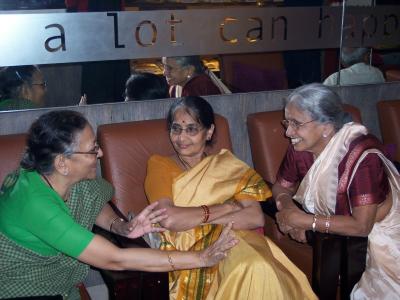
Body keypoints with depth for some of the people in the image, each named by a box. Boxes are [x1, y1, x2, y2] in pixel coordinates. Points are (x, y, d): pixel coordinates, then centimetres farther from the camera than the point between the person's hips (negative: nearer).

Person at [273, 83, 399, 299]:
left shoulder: (361, 156, -31)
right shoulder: (299, 148, -14)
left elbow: (361, 225, -31)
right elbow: (281, 187, 2)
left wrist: (304, 220, -31)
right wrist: (287, 205, -21)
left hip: (373, 228, -4)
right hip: (331, 221, 4)